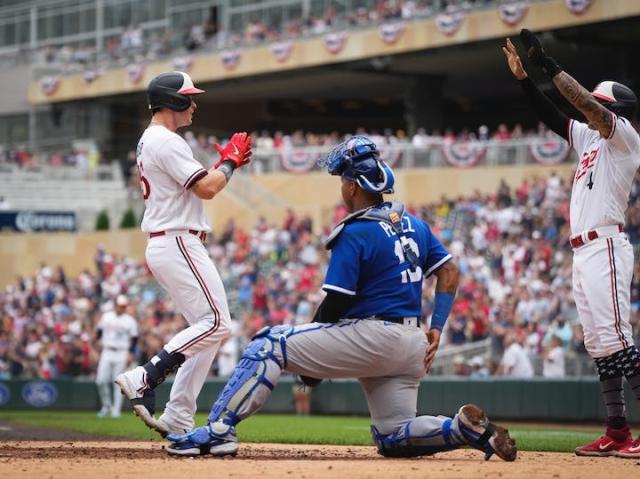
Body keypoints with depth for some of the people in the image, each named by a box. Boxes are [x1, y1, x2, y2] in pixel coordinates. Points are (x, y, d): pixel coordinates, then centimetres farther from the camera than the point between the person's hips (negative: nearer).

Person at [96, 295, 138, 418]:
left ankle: (116, 410, 1)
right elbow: (99, 332, 15)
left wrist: (131, 353, -5)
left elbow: (134, 339, 5)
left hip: (122, 354, -2)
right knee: (101, 380, -6)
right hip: (107, 352, 2)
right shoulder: (106, 317, 8)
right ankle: (106, 405, 13)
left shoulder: (130, 321, 1)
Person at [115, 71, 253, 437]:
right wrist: (231, 162, -2)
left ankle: (177, 419, 5)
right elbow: (206, 189, -18)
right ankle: (144, 379, -18)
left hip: (163, 246, 11)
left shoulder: (148, 143, 20)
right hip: (179, 244, -11)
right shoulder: (166, 142, -13)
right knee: (216, 323, -14)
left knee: (207, 329, 10)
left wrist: (225, 163, 14)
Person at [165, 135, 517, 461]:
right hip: (412, 346, 8)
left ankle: (219, 431, -17)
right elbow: (449, 272, 13)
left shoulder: (355, 232, -10)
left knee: (269, 345, -6)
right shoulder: (413, 224, 14)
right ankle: (467, 428, -4)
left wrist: (312, 363, 0)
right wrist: (436, 329, 10)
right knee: (394, 438, 18)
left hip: (370, 338, -8)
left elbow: (335, 304, -11)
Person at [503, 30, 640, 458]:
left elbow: (584, 102, -16)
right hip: (583, 252, 10)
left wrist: (547, 63, -13)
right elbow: (553, 116, 23)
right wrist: (524, 77, 13)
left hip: (605, 246, -10)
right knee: (599, 344, 7)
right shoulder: (591, 138, 20)